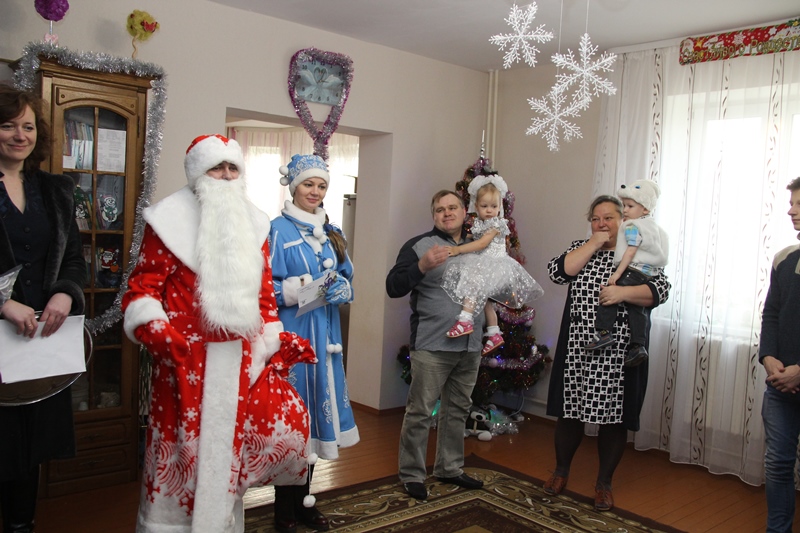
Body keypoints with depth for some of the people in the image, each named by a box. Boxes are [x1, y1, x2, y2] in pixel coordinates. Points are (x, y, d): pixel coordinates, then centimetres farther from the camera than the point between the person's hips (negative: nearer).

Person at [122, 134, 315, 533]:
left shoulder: (253, 224, 14)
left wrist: (278, 341, 10)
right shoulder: (170, 220, -1)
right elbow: (142, 288, -4)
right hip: (186, 360, -4)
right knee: (185, 447, 0)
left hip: (241, 361, 5)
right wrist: (152, 328, -21)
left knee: (288, 422, -1)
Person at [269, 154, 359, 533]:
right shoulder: (278, 230, -5)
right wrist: (305, 286, -22)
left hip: (324, 335, 6)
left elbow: (347, 280, 15)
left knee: (313, 414, 12)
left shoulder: (331, 233, 13)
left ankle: (303, 501, 27)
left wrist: (340, 289, -7)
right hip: (290, 335, -6)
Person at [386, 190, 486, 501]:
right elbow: (393, 288, -11)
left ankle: (449, 468, 30)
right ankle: (412, 475, 12)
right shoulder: (419, 245, -4)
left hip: (470, 347, 6)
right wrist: (422, 266, -26)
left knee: (458, 409, 15)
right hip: (432, 346, -6)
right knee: (420, 412, -2)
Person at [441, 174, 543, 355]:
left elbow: (482, 243, -19)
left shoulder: (497, 223, -10)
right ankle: (494, 334, 20)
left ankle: (465, 320, -35)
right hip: (483, 266, 9)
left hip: (494, 265, -9)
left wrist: (458, 249, -21)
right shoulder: (478, 224, 14)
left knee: (473, 281, -29)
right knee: (482, 297, 10)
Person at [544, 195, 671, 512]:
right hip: (577, 351, 2)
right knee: (571, 411, 11)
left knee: (614, 418, 7)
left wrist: (622, 293, -24)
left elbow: (661, 290, -10)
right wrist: (594, 243, -9)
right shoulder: (581, 248, 11)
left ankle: (604, 483, 24)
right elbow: (558, 272, -7)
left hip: (619, 355, -2)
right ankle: (561, 471, 30)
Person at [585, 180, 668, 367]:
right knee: (638, 309, 9)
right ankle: (638, 345, 6)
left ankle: (604, 332, -14)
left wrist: (617, 274, -20)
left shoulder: (632, 226, -9)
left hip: (633, 271, -9)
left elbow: (630, 252, -18)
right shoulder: (653, 226, 19)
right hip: (650, 273, 10)